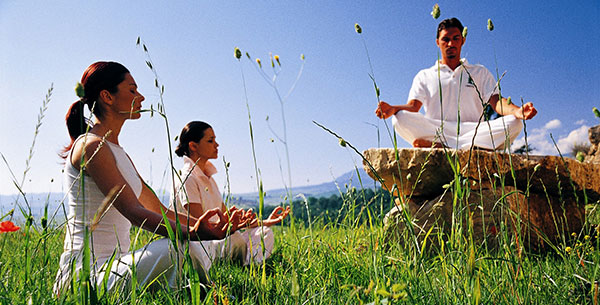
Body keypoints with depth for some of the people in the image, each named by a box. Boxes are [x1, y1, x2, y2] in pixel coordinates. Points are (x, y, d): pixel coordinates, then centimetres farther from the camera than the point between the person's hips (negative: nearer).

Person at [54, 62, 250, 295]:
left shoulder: (117, 153, 17)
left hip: (112, 266, 10)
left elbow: (159, 211, 16)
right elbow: (134, 212, -24)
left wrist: (213, 225, 9)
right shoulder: (91, 146, -12)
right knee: (173, 249, -31)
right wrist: (191, 234, -38)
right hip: (84, 271, -9)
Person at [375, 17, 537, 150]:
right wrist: (392, 109, -20)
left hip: (473, 130, 2)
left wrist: (516, 111, -17)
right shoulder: (424, 76, 20)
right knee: (400, 118, -29)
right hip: (436, 130, -2)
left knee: (513, 124, -27)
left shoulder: (480, 72, 23)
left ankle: (438, 146, -35)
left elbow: (496, 101, 8)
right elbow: (413, 106, 5)